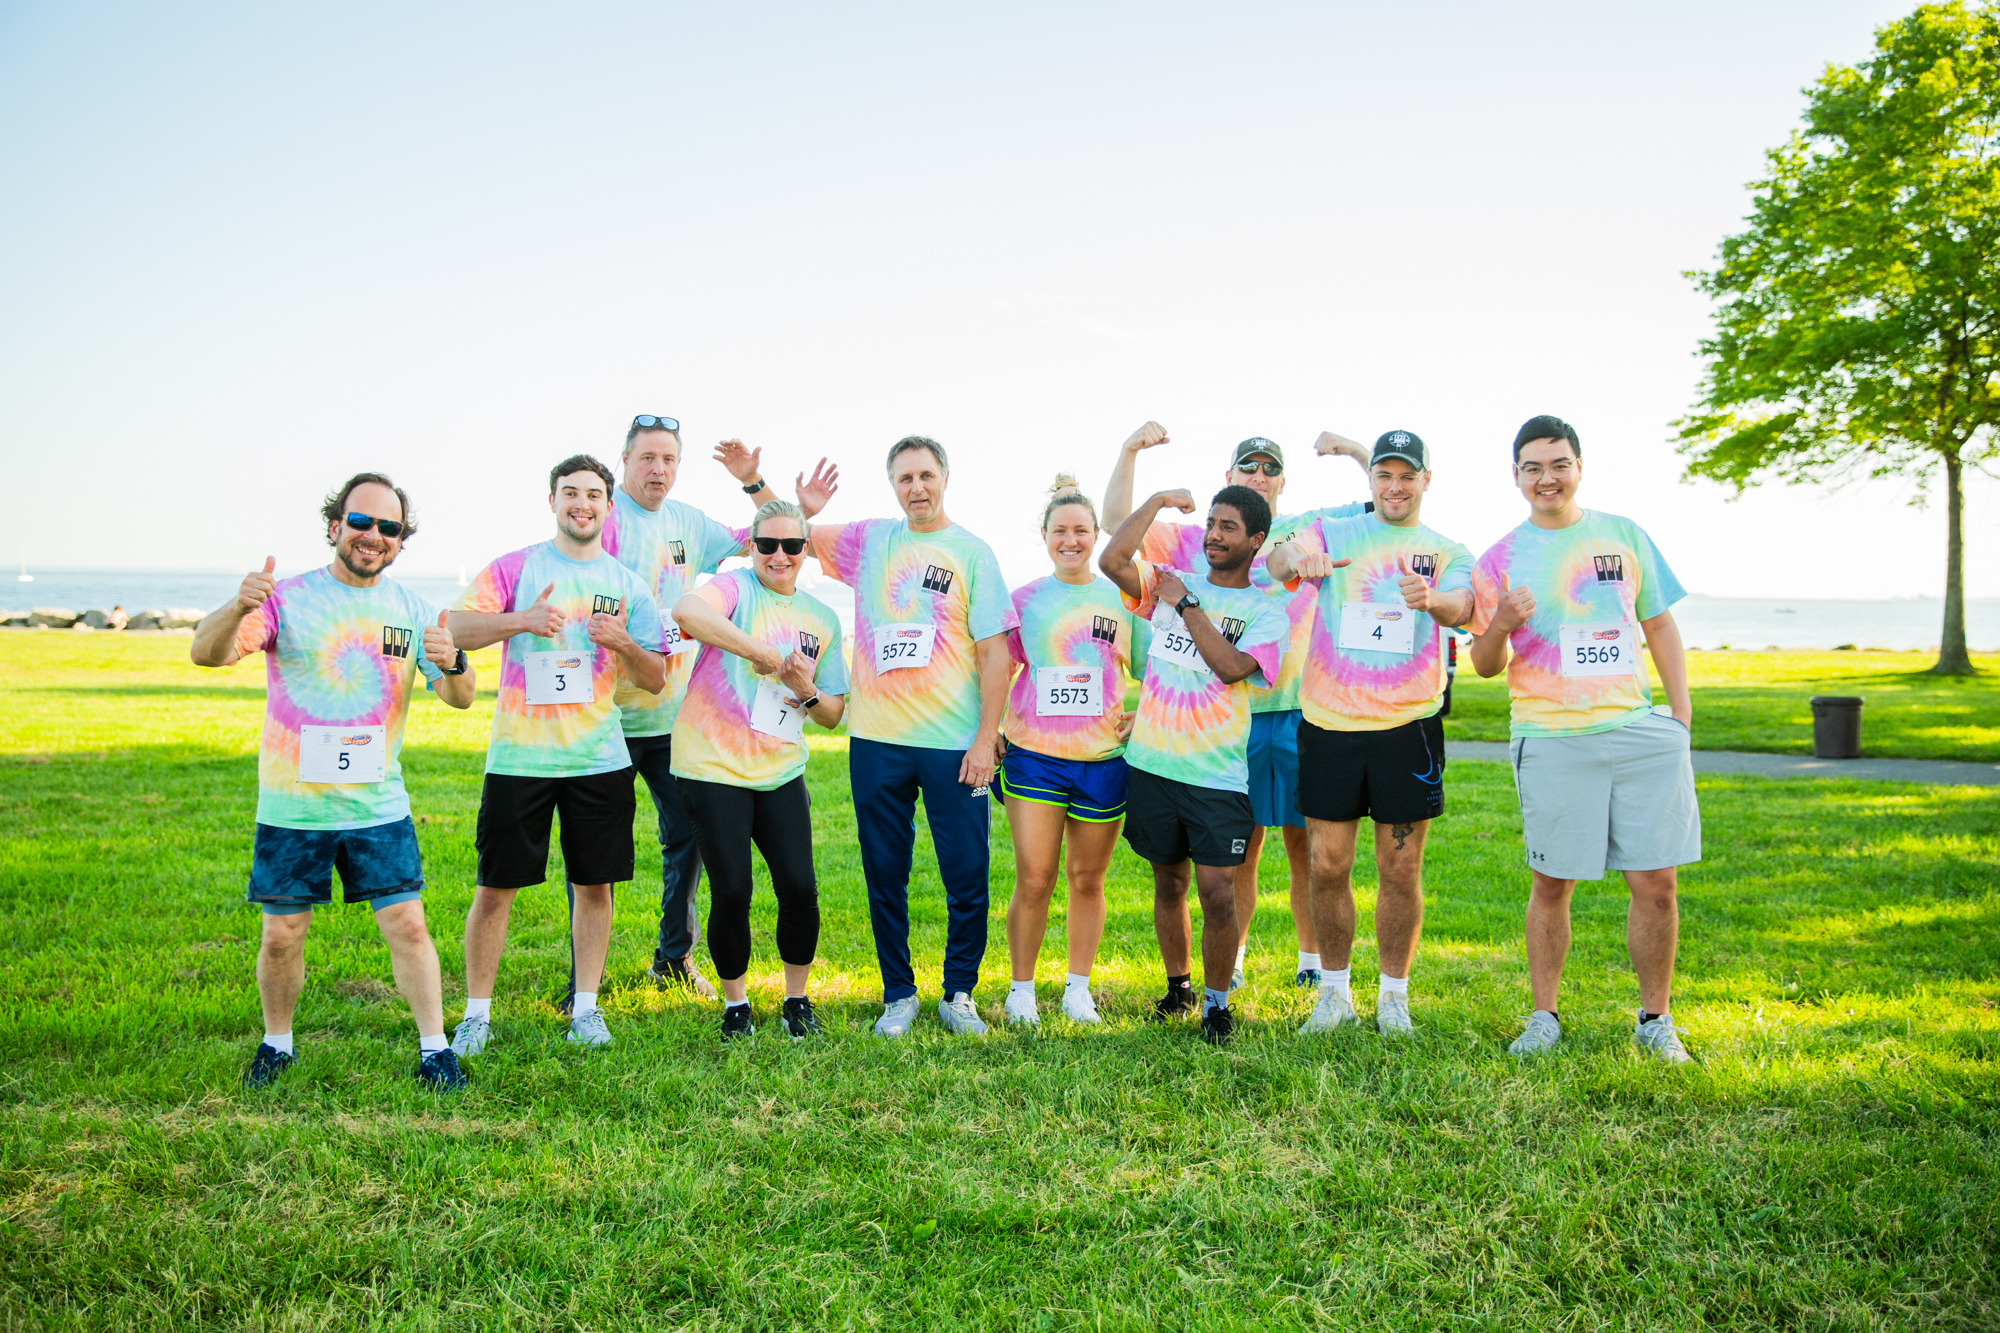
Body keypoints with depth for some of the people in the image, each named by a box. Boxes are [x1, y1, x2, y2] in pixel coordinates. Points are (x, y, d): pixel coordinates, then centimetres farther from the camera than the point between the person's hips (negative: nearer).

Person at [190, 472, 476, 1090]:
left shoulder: (412, 610, 2)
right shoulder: (288, 598, -7)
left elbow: (460, 699, 0)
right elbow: (205, 654, -18)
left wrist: (452, 665, -25)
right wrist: (238, 608, -40)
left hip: (379, 808, 2)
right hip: (291, 807, -1)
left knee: (408, 927, -2)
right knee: (281, 937, 7)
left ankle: (434, 1049, 11)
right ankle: (277, 1043, 30)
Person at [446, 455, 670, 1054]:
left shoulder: (628, 585, 10)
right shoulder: (516, 567, 3)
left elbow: (656, 680, 9)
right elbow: (456, 627, -9)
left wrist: (625, 644, -11)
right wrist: (521, 620, -25)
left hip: (600, 758, 2)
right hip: (519, 755, -2)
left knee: (595, 884, 7)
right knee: (495, 887, 2)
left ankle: (585, 1007, 20)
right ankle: (476, 1012, 15)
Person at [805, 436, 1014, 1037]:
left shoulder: (972, 552, 0)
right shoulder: (868, 540, 8)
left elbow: (995, 651, -3)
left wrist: (986, 738, -9)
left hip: (953, 744, -2)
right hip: (876, 739, 2)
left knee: (968, 879, 1)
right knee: (885, 878, 9)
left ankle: (959, 994, 19)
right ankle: (898, 994, 24)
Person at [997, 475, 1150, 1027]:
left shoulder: (1122, 600, 6)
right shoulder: (1024, 600, 5)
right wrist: (989, 729, 1)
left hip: (1103, 758, 1)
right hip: (1034, 755, -1)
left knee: (1088, 879, 8)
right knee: (1033, 878, -4)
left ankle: (1078, 986, 23)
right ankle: (1021, 988, 12)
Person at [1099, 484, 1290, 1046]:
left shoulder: (1267, 612, 1)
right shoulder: (1170, 583, 9)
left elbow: (1231, 667, -16)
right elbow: (1111, 561, -8)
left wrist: (1187, 605, -9)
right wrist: (1158, 500, -4)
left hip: (1218, 775, -3)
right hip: (1153, 763, 3)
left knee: (1217, 892, -7)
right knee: (1168, 884, 14)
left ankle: (1217, 1002, 12)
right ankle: (1177, 986, 32)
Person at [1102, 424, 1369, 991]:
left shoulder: (1312, 530, 10)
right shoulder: (1195, 541, 11)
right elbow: (1117, 524, 5)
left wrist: (1355, 451, -5)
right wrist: (1130, 451, -3)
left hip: (1300, 712, 0)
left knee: (1308, 845, 4)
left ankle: (1313, 960, 18)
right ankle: (1230, 961, 20)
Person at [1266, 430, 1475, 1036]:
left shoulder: (1446, 551, 7)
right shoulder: (1334, 533, 8)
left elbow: (1461, 606, -14)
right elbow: (1278, 562, -13)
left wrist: (1432, 599, -38)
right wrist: (1294, 555, -39)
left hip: (1407, 725, 0)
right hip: (1328, 722, 0)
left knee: (1401, 871, 5)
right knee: (1327, 866, 4)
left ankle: (1394, 996, 21)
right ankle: (1335, 992, 21)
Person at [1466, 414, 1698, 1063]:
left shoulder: (1626, 536, 10)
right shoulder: (1500, 559, 4)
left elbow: (1660, 626, 16)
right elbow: (1485, 666, 6)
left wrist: (1682, 714, 7)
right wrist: (1499, 627, -16)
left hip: (1641, 733, 2)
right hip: (1552, 740, -2)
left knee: (1656, 882, 2)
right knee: (1550, 884, 3)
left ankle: (1655, 1019, 18)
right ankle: (1544, 1017, 18)